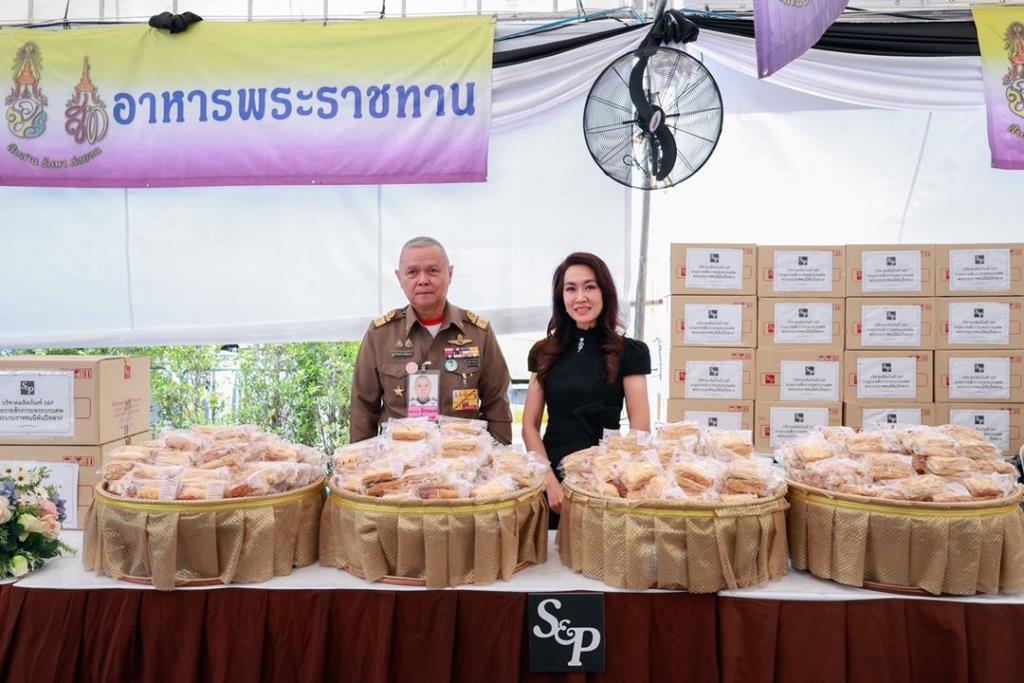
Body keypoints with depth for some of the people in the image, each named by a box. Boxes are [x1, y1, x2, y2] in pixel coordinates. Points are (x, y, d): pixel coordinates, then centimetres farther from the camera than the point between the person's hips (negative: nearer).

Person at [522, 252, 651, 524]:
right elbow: (530, 425, 3)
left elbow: (640, 431, -5)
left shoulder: (630, 352, -4)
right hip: (551, 478, 3)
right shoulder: (543, 353, 5)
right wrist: (551, 482, -8)